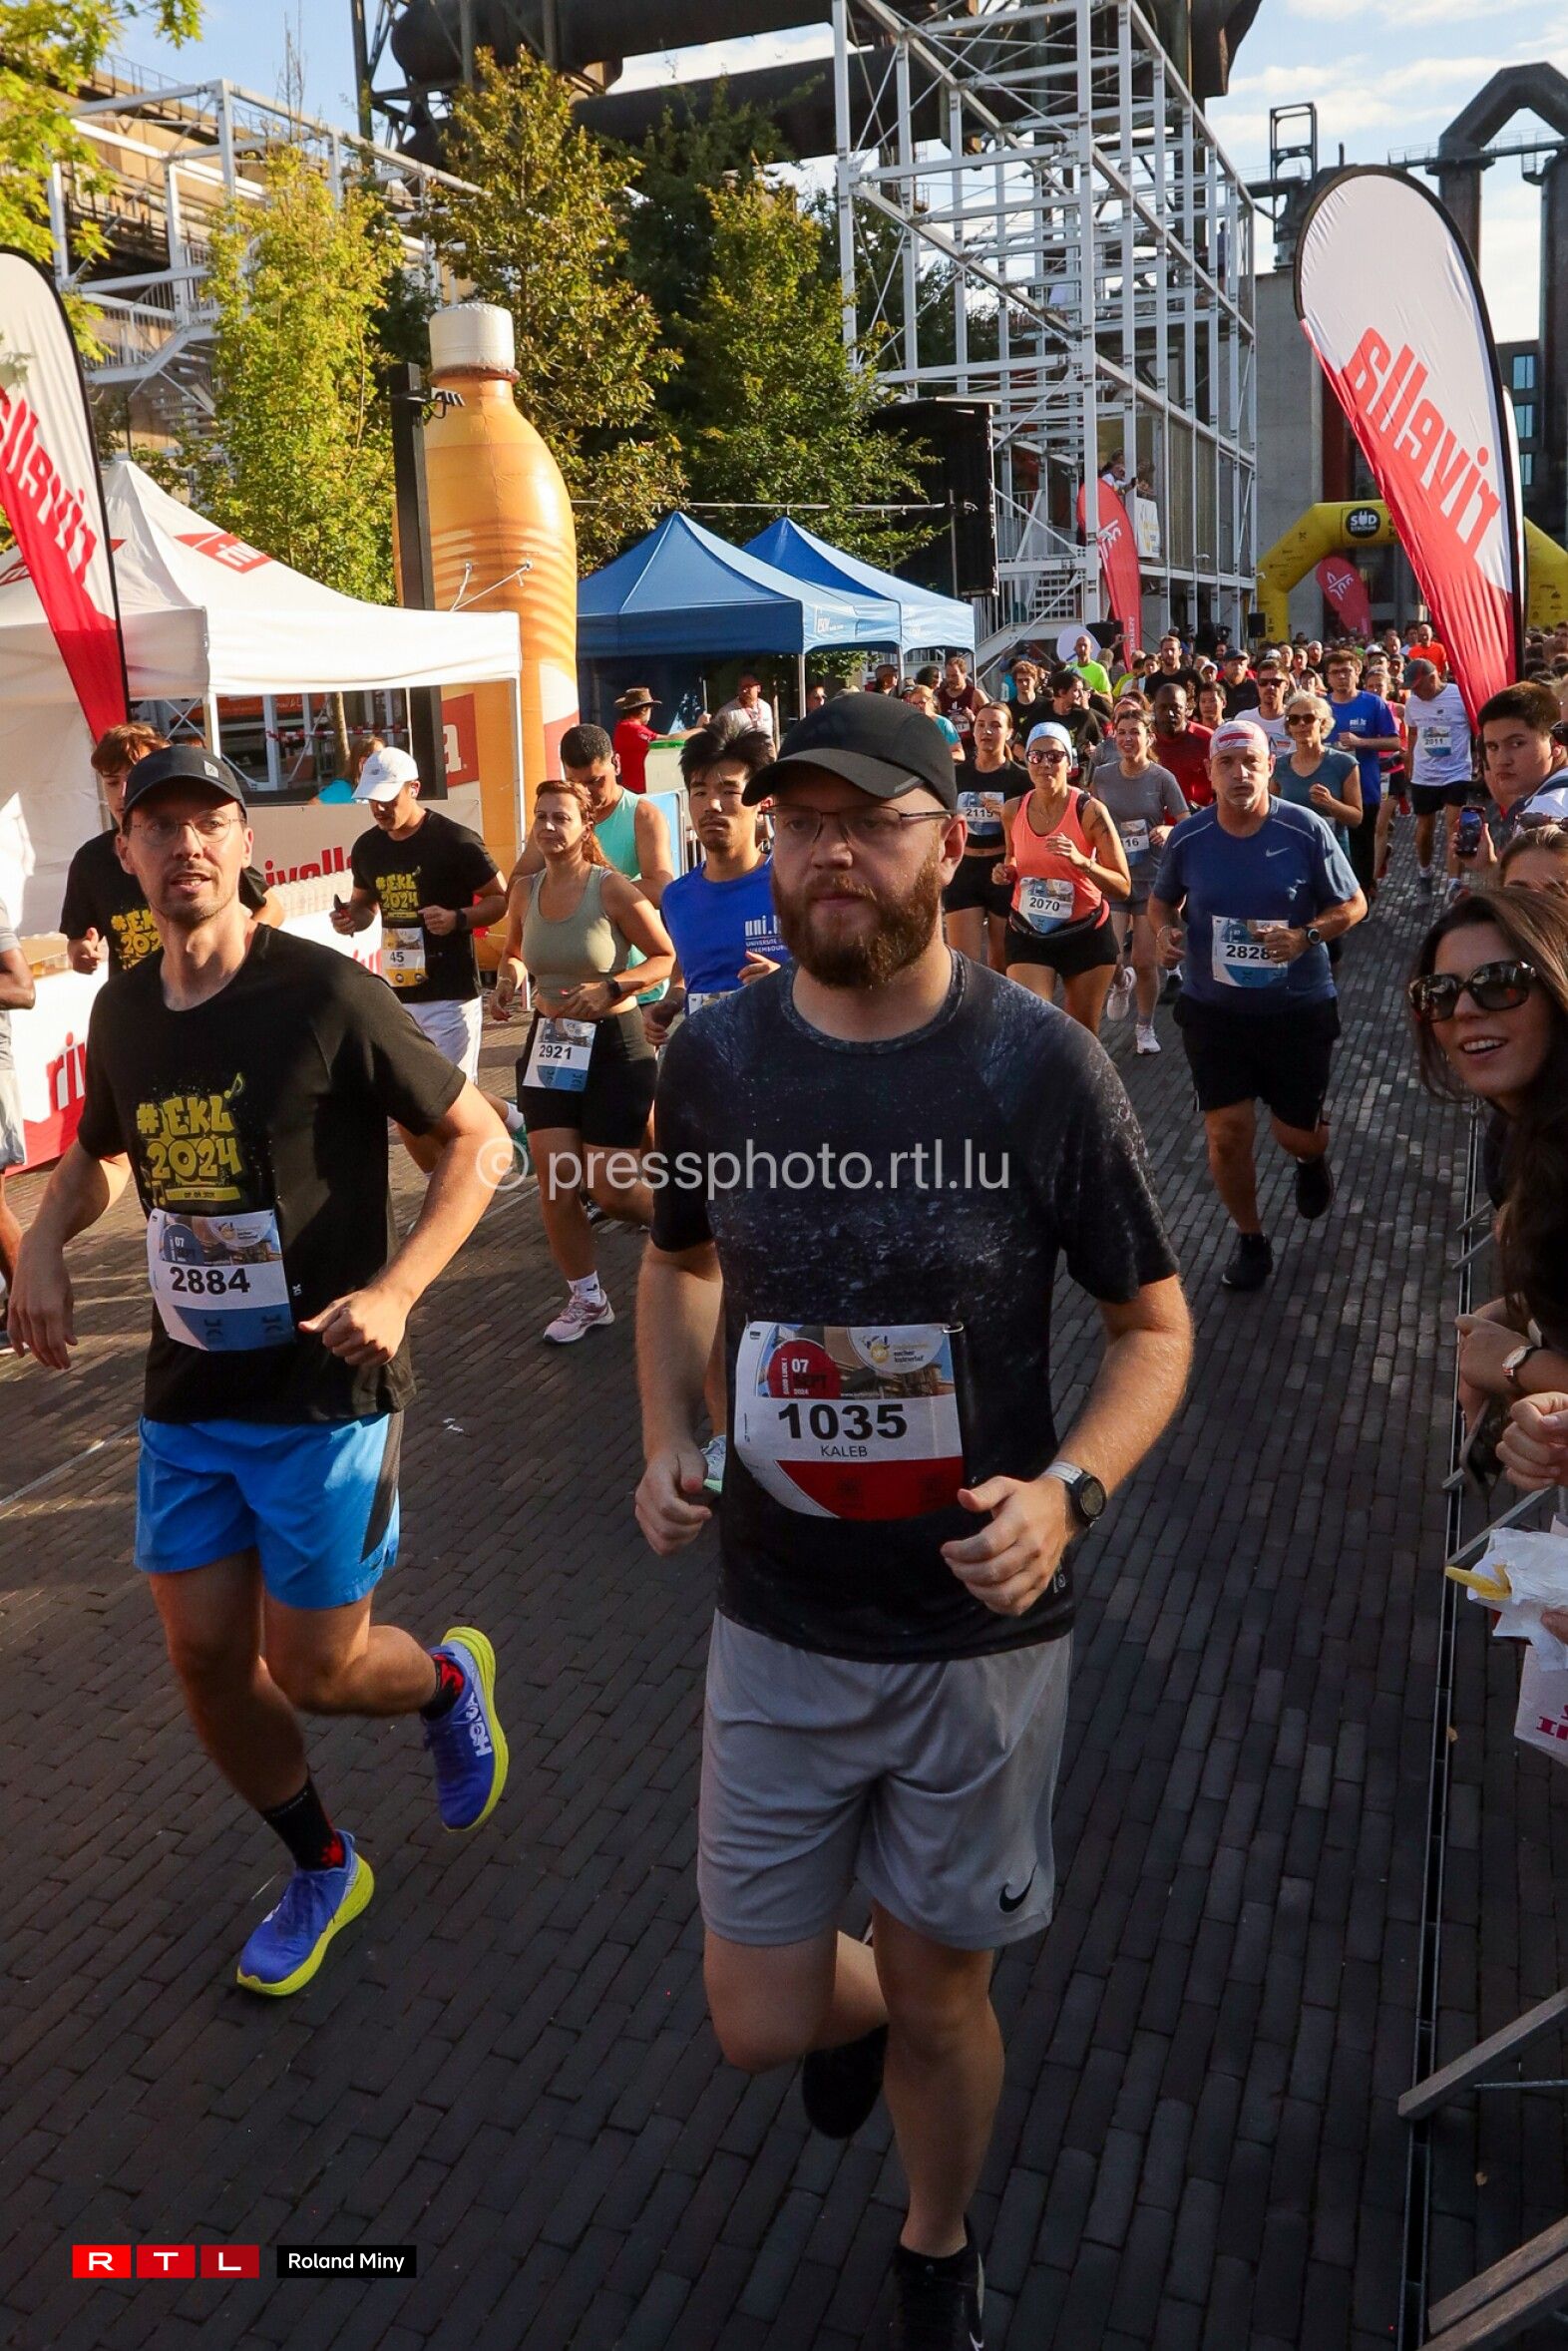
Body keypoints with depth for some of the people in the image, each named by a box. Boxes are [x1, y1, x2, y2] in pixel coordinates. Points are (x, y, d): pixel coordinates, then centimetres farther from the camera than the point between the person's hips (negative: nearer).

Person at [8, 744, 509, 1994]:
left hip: (324, 1390, -5)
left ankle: (451, 1682, 38)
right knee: (206, 1659, 9)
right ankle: (323, 1870, 34)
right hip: (188, 1396, 6)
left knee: (311, 1671, 2)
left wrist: (396, 1290, -22)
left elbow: (479, 1140, -11)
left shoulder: (324, 993, -15)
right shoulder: (123, 1011, 3)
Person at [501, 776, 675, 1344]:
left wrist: (609, 987, -21)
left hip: (613, 1044, -5)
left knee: (611, 1190, -2)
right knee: (556, 1185, 0)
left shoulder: (612, 888, -13)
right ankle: (586, 1299, 18)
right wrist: (510, 969, 0)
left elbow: (667, 957, -9)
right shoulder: (525, 890, 3)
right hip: (549, 1045, 5)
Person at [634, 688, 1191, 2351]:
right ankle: (853, 2004, 49)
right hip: (776, 1623, 2)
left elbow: (1153, 1326, -5)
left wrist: (1067, 1493, -23)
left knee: (938, 1998, 16)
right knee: (760, 2021, 10)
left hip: (978, 1630, -2)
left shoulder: (1041, 1065, -15)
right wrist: (666, 1441, -5)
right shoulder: (711, 1059, -7)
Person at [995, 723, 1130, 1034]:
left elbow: (1124, 888, -14)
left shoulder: (1090, 811, -14)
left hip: (1086, 934, -2)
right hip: (1027, 934, 2)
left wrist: (1081, 861, -30)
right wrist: (1006, 872, -5)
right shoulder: (1014, 810, -3)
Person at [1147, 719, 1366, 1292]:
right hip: (1213, 1008, 1)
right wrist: (1165, 930, -11)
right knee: (1226, 1134, 0)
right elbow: (1162, 899, 12)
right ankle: (1249, 1239, 24)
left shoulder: (1306, 830, -13)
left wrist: (1305, 936, -22)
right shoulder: (1187, 838, -7)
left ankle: (1312, 1159, 49)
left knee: (1298, 1132, 9)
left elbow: (1353, 904, -4)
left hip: (1298, 1007, -1)